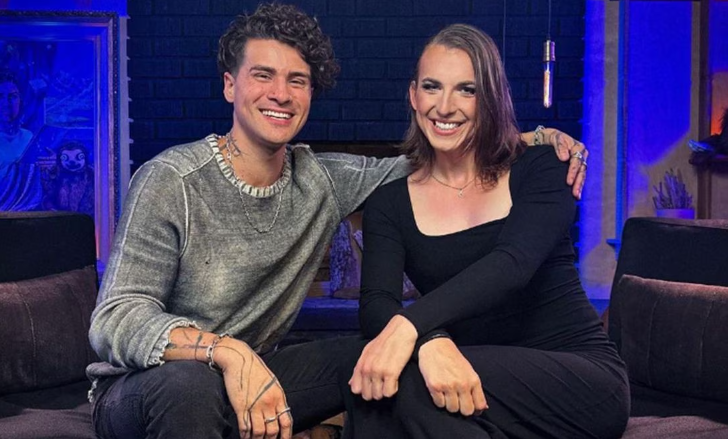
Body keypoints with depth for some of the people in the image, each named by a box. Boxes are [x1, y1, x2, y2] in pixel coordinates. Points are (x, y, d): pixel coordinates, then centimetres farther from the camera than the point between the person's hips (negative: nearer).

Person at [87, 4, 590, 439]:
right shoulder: (171, 182, -18)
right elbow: (115, 321, -25)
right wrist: (227, 352, -42)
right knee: (189, 384, -38)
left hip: (252, 379, 5)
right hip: (143, 393, -5)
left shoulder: (321, 182, -1)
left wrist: (532, 140, -7)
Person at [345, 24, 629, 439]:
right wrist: (429, 340, -36)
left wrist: (410, 324, -37)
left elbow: (512, 264, -20)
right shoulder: (389, 201, 6)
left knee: (411, 381, -29)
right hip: (471, 370, 2)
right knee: (368, 380, -30)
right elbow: (376, 302, -11)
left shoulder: (541, 168, -1)